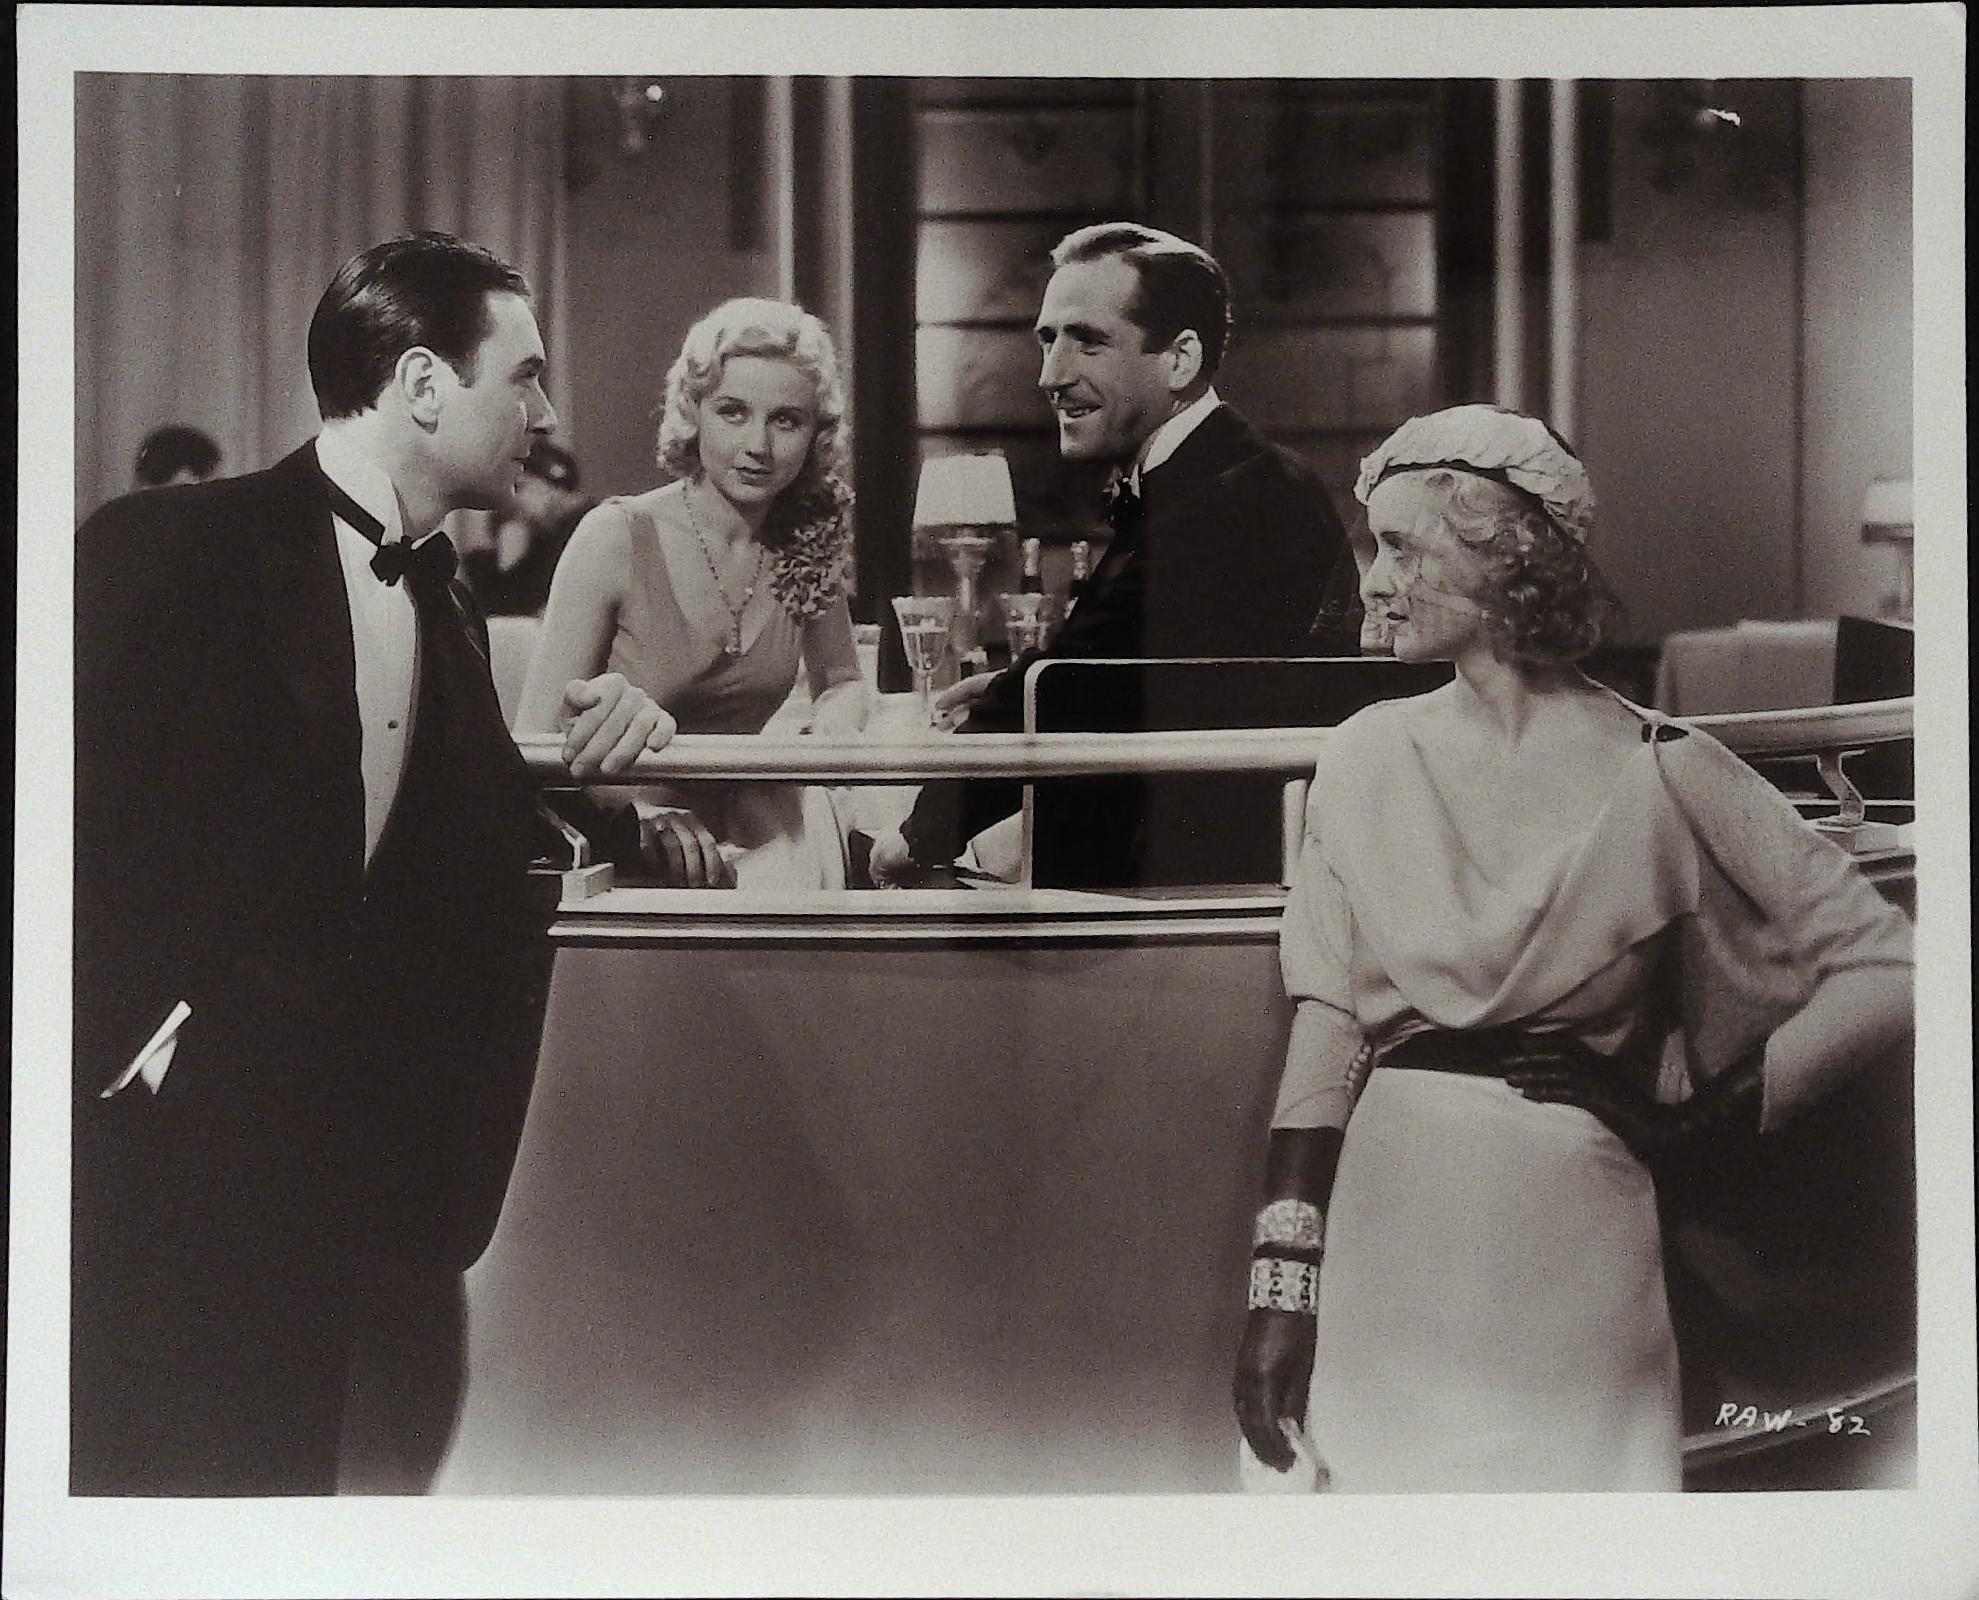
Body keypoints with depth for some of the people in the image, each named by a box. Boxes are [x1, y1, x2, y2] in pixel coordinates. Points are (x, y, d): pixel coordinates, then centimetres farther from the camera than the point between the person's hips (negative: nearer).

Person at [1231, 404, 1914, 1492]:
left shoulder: (1659, 773, -4)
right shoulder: (1368, 758, 5)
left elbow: (1889, 973, -5)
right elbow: (1326, 1025, 0)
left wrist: (1698, 1126, -6)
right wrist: (1281, 1284, -6)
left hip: (1570, 1236, -2)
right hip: (1385, 1230, 2)